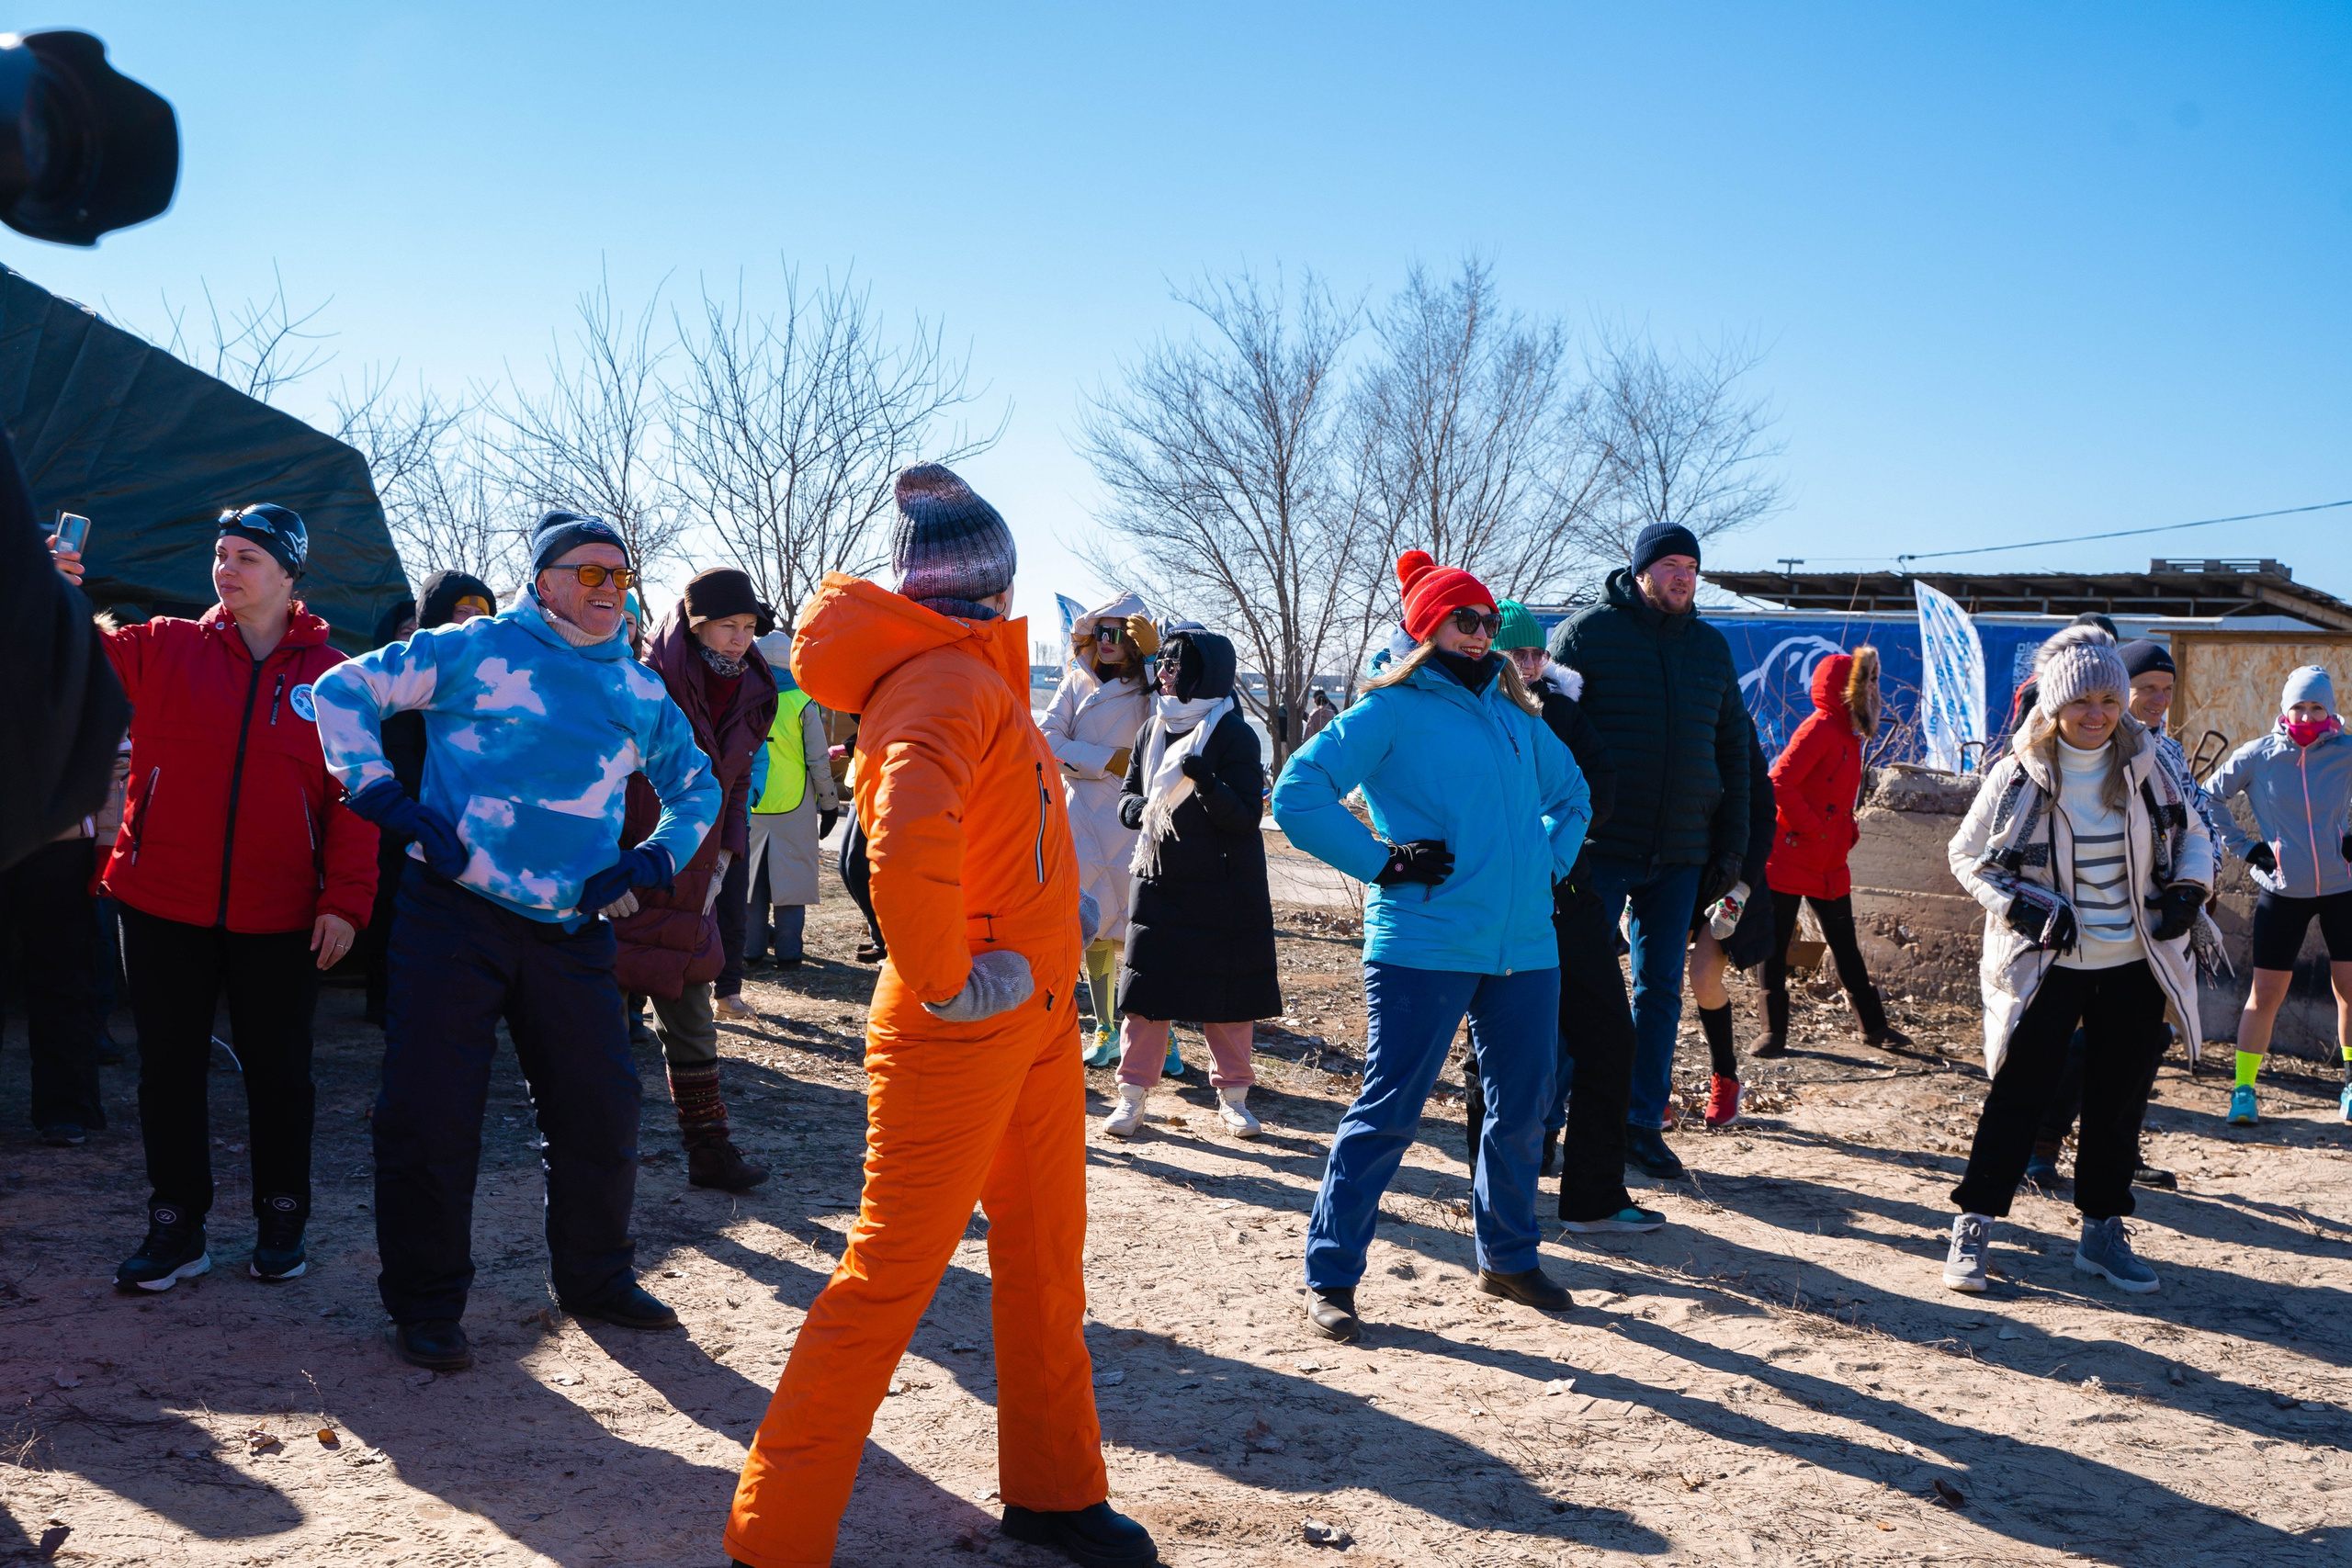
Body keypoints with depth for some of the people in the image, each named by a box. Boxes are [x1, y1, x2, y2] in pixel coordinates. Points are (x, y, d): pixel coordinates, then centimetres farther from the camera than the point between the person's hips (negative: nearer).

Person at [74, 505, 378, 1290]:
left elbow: (356, 796, -2)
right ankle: (177, 1225, 23)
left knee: (278, 1071, 10)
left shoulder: (333, 676, 1)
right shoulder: (163, 649, 5)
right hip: (164, 906, 1)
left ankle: (281, 1220, 26)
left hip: (280, 917, -1)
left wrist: (346, 899, -9)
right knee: (169, 1070, 9)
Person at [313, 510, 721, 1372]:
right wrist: (382, 795, -6)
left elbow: (697, 788, 25)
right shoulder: (474, 650, 0)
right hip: (455, 916, -4)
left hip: (572, 932, 4)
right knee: (431, 1110, -2)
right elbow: (344, 690, 4)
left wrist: (653, 861, 9)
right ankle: (425, 1304, 14)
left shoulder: (641, 692, 13)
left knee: (600, 1108, 8)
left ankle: (596, 1277, 28)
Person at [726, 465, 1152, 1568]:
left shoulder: (976, 676, 10)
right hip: (960, 1034, -9)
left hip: (1036, 1018, 9)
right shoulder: (944, 683, -20)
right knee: (890, 1276, -1)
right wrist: (946, 983, -24)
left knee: (1046, 1257, 18)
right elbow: (907, 847, -38)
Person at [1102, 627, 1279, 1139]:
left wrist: (1204, 780, -31)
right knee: (1146, 990, 2)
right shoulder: (1153, 731, 8)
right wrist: (1140, 809, -7)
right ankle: (1132, 1095, 11)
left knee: (1227, 997, 4)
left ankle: (1232, 1096, 18)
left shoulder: (1234, 736, -9)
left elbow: (1246, 817, -15)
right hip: (1158, 884, 4)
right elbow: (1127, 795, 17)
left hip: (1225, 893, -4)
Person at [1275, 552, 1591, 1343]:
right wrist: (1383, 861, -13)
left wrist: (1548, 863, 16)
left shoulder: (1516, 714, 16)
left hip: (1526, 947, 7)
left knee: (1523, 1108, 14)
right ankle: (1329, 1277, 6)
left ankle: (1508, 1256, 32)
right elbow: (1298, 793, -12)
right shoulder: (1391, 711, -4)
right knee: (1388, 1113, -5)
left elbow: (1572, 796, 32)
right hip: (1424, 946, -6)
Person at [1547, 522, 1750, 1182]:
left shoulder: (1711, 647, 12)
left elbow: (1733, 750, 16)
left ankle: (1643, 1122, 18)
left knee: (1661, 990, 9)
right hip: (1600, 849, -5)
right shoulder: (1586, 633, -3)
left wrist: (1731, 847, 10)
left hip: (1681, 854, 5)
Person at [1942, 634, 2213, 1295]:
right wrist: (2023, 906, -14)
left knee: (2119, 1100, 10)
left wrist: (2189, 890, -4)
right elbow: (1966, 854, 0)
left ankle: (2103, 1229, 23)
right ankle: (1973, 1224, 7)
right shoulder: (2018, 775, -9)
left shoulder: (2143, 767, 1)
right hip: (2048, 964, -4)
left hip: (2135, 965, 4)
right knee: (2020, 1092, -3)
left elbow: (2191, 835, 15)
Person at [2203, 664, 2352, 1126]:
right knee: (2266, 992, -1)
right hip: (2282, 892, -1)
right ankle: (2243, 1090, 6)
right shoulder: (2257, 755, -5)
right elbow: (2209, 797, 6)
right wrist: (2243, 846, 0)